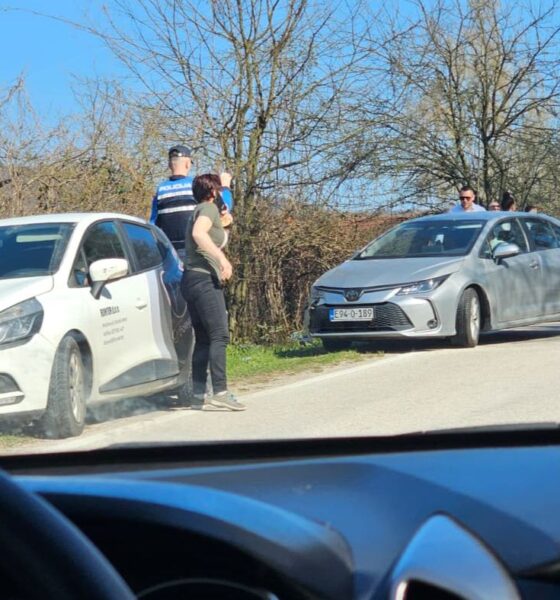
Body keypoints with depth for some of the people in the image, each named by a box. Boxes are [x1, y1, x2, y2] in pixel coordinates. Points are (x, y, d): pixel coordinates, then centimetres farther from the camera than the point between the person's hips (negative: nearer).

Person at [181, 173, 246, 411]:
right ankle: (220, 391, -23)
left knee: (203, 339, 9)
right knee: (219, 335, -15)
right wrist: (222, 258, -29)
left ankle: (198, 395, 8)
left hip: (193, 279, 10)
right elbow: (198, 233, -24)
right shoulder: (208, 208, -6)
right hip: (204, 278, -10)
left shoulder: (201, 211, 23)